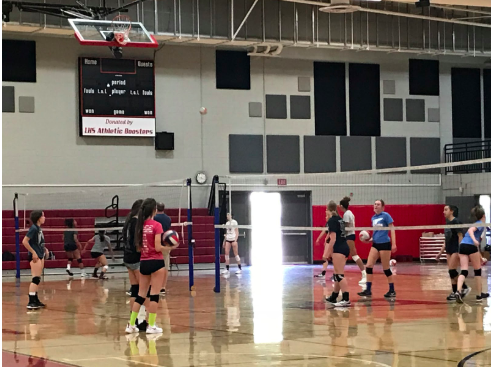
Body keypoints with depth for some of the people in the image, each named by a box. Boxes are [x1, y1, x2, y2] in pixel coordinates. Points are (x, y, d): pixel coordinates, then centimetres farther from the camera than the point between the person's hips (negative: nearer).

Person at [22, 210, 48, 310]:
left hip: (40, 256, 9)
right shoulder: (33, 228, -16)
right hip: (35, 256, -9)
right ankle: (31, 302, -12)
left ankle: (35, 300, 19)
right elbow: (24, 241, -21)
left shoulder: (39, 228, 11)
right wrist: (33, 252, -21)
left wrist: (44, 249, 10)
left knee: (37, 279, 13)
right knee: (35, 279, -12)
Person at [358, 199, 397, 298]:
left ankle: (392, 291, 12)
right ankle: (368, 290, 2)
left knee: (386, 268, 0)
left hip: (385, 244, -7)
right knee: (368, 266, -2)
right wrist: (369, 240, 7)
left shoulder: (385, 215, -7)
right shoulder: (373, 218, 13)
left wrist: (394, 244, -16)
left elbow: (392, 229, -9)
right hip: (375, 244, 7)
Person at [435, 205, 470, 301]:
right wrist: (441, 252, 19)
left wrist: (460, 251, -20)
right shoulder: (447, 223, 14)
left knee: (452, 270, -12)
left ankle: (465, 288, -1)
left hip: (455, 250, -8)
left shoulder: (456, 222, -11)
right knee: (451, 272, 5)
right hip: (449, 250, 8)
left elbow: (460, 237, -14)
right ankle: (455, 292, 7)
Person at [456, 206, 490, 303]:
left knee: (464, 271, -2)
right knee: (478, 270, 9)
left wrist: (480, 256, 42)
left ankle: (458, 291, -25)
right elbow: (470, 230, -18)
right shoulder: (481, 224, 3)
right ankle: (479, 295, 16)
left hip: (462, 245, 7)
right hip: (470, 246, -7)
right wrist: (474, 240, -34)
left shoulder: (477, 224, 29)